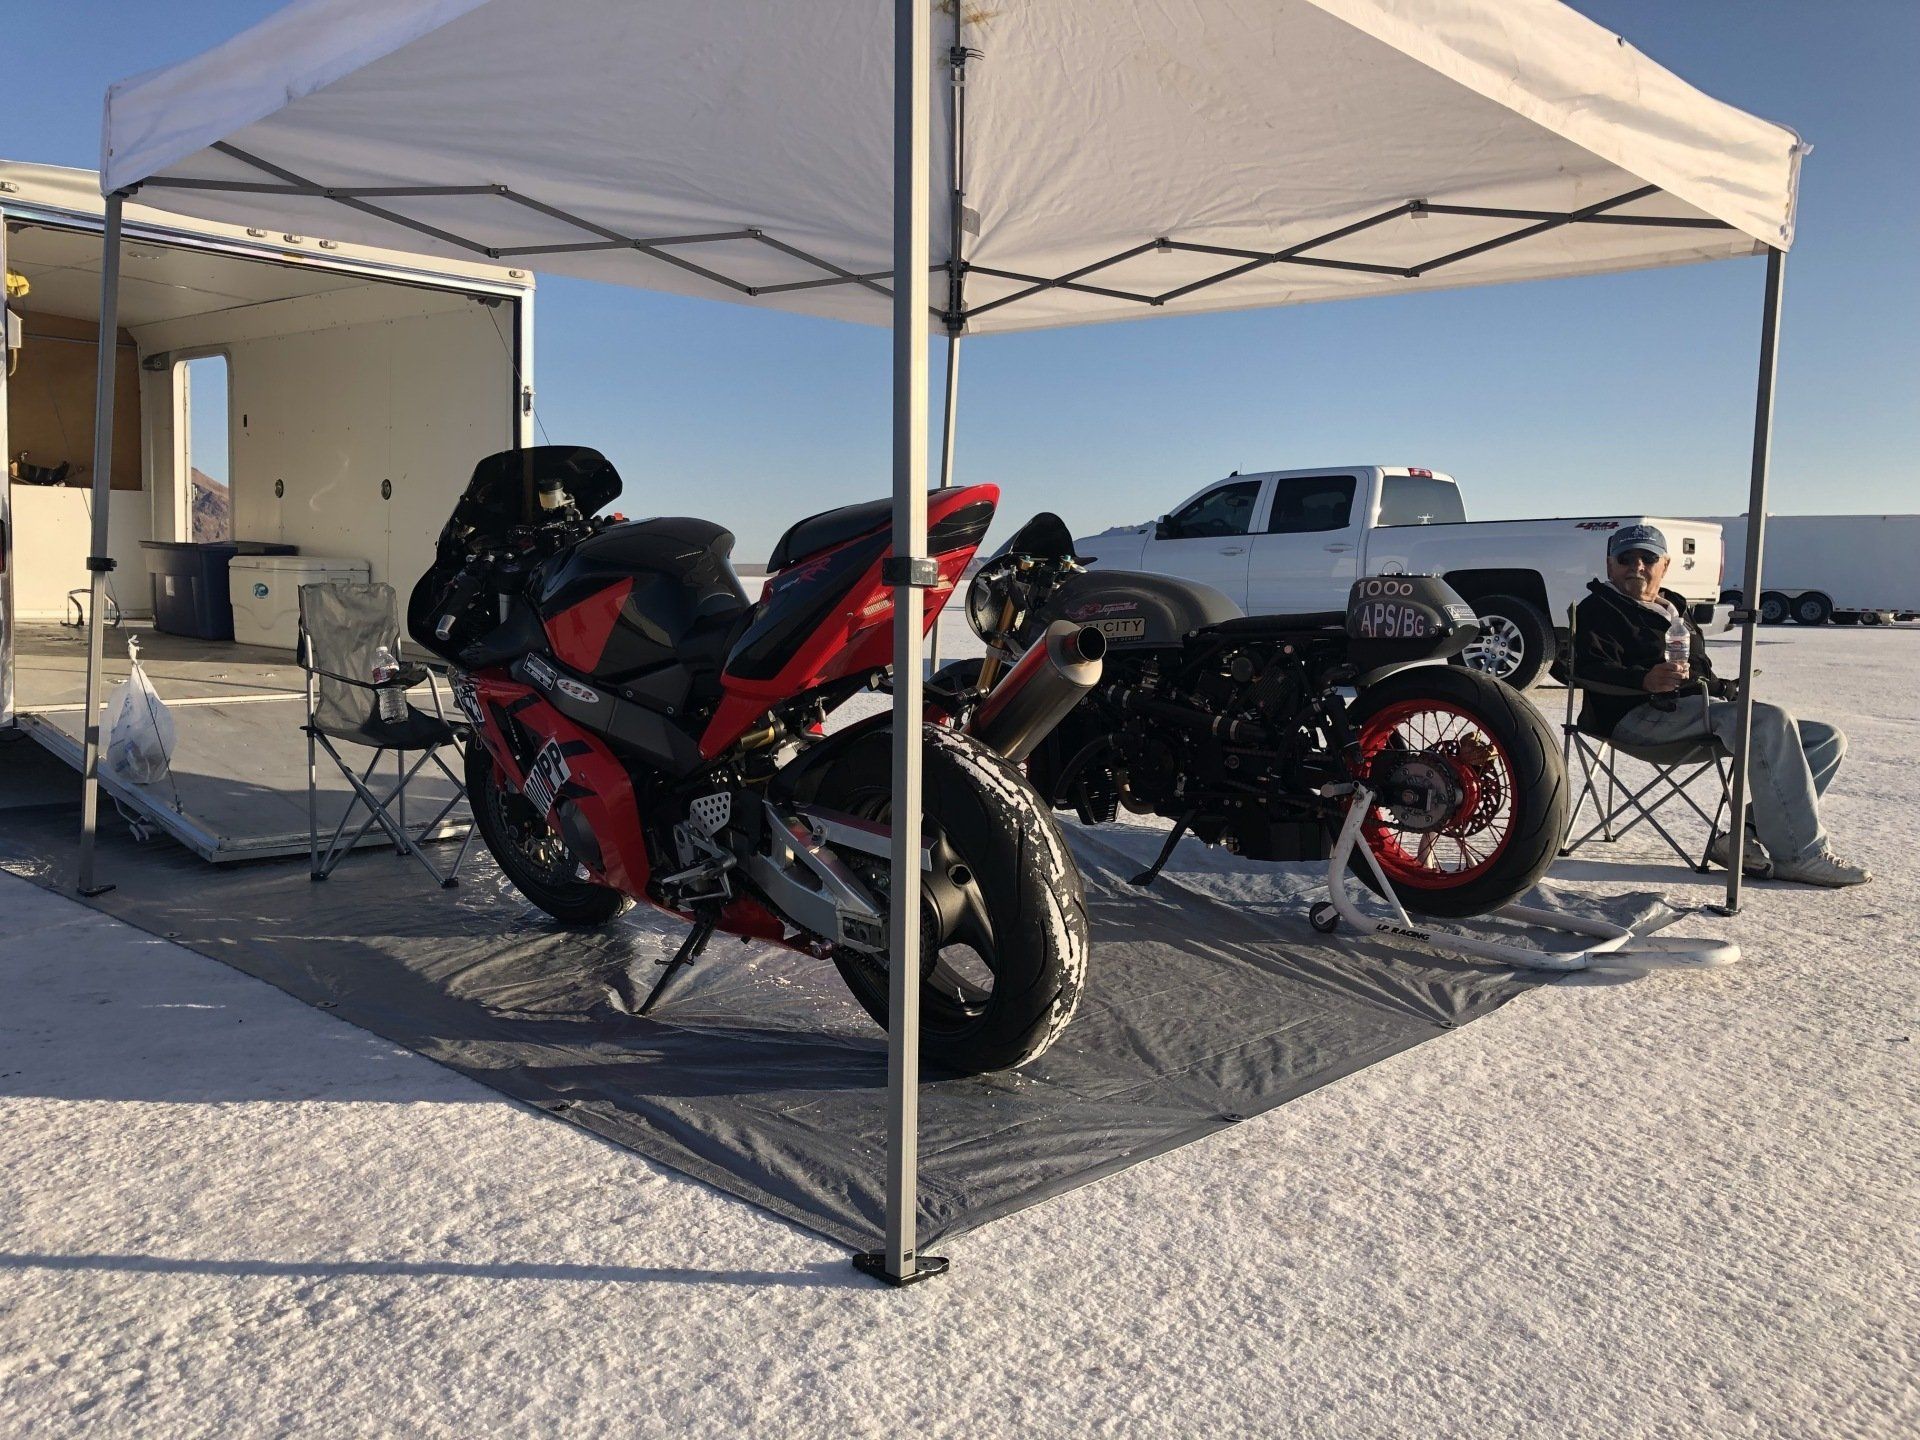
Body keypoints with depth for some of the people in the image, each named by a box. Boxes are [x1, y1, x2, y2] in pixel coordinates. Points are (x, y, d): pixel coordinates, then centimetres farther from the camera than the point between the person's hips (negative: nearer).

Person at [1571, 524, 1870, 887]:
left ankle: (1748, 835, -19)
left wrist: (1726, 688, 14)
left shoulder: (1674, 609, 31)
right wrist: (1645, 680, -30)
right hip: (1641, 715, -9)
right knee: (1771, 720, -30)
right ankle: (1798, 854, -28)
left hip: (1703, 705, 9)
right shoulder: (1598, 609, 6)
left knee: (1827, 740, -3)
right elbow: (1591, 667, -13)